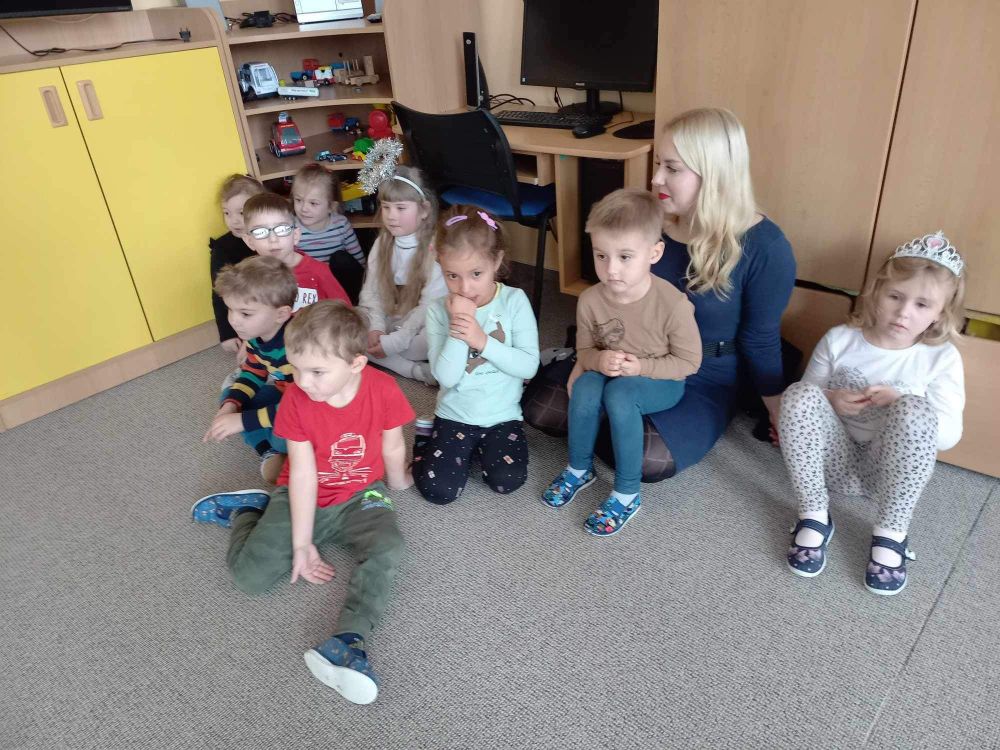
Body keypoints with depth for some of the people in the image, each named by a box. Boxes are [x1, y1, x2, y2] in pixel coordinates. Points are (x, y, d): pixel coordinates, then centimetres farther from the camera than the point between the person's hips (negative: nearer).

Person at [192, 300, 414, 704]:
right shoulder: (296, 399, -18)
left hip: (359, 496, 0)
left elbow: (393, 449, -3)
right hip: (302, 496, 1)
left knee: (387, 548, -31)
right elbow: (303, 474, -16)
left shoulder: (384, 390, -22)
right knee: (249, 574, -11)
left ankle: (347, 641, -33)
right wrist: (301, 543, -15)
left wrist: (396, 484, 14)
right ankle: (247, 510, 18)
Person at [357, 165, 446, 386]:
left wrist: (394, 341, -22)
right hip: (387, 320, 6)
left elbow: (430, 305, -19)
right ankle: (417, 371, -22)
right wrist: (376, 328, -17)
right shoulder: (382, 244, 3)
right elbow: (371, 292, 0)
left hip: (421, 326, -6)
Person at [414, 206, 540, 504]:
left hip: (502, 415, 1)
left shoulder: (515, 301, -9)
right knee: (438, 489, -13)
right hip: (454, 415, 0)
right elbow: (446, 377, -16)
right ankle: (427, 442, 18)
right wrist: (457, 325, -25)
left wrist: (482, 340, -24)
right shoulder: (439, 311, -9)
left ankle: (481, 447, 13)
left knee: (507, 480, -17)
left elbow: (529, 366, -14)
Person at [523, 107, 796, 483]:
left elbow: (760, 341, -8)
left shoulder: (764, 246, -18)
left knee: (648, 458, -29)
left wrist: (780, 416, -1)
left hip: (702, 379, -3)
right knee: (538, 406, -8)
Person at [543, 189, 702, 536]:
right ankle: (579, 469, -1)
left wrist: (641, 367, -24)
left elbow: (689, 361, -13)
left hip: (662, 382, -3)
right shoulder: (590, 301, -14)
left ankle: (627, 494, -16)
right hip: (609, 374, 4)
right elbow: (584, 350, 1)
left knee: (619, 394, -32)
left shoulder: (673, 304, -25)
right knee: (585, 386, -27)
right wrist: (598, 360, -22)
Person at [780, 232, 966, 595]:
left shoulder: (942, 358, -4)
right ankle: (813, 517, -18)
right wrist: (831, 401, -16)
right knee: (799, 394, -26)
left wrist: (901, 403, -22)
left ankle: (891, 533, -19)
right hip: (835, 460, 1)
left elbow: (948, 435, -5)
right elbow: (807, 393, 7)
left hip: (891, 469, -1)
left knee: (913, 409, -32)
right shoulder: (839, 340, -2)